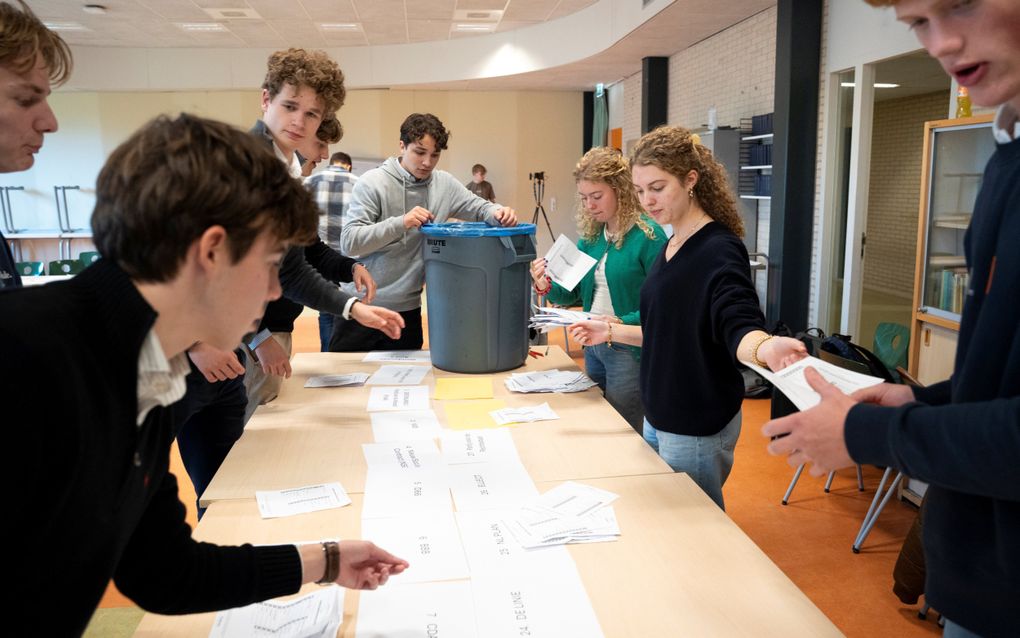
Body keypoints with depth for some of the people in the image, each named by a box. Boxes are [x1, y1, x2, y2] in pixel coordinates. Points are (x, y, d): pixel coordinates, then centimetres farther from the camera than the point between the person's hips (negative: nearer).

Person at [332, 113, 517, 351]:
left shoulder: (444, 184, 2)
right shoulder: (372, 183, -10)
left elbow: (479, 208, 12)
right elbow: (349, 242, -16)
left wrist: (499, 213, -12)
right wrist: (401, 223, -29)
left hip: (408, 309, 3)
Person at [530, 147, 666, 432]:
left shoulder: (647, 236, -15)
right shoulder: (590, 236, 6)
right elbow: (574, 293, 9)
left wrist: (622, 324, -30)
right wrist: (547, 286, -10)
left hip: (629, 351, -7)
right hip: (593, 346, 7)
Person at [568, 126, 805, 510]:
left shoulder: (719, 251, -18)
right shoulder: (670, 247, 8)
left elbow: (738, 326, -31)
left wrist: (765, 347, -52)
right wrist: (612, 332, 15)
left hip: (696, 429, -9)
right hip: (659, 418, 9)